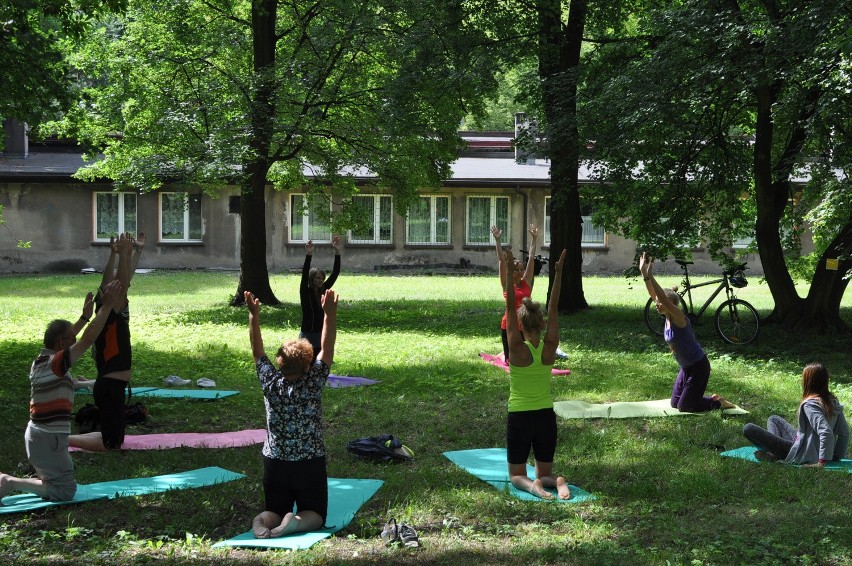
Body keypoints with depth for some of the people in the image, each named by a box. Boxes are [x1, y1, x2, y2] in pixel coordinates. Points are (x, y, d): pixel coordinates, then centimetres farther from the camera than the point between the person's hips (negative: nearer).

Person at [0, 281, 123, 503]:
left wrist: (85, 316, 27)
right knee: (65, 491, -3)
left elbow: (64, 335, 26)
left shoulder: (43, 359, 7)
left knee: (54, 481, 24)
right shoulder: (54, 363, -19)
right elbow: (88, 339, -24)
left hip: (39, 435, 10)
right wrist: (107, 305, -20)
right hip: (47, 438, -10)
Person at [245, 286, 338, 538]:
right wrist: (330, 314, -11)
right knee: (315, 515, 11)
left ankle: (262, 521, -20)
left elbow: (257, 351, 3)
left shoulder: (270, 383, -7)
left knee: (274, 510, 16)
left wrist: (254, 315, 5)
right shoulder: (312, 384, -13)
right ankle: (297, 523, -24)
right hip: (310, 463, -2)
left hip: (274, 462, 3)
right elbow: (327, 348, -10)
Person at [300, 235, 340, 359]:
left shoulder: (323, 291, 7)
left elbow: (335, 273, 3)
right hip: (308, 335, -6)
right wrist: (308, 255, -35)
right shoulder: (305, 292, -7)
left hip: (322, 335, 6)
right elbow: (305, 275, -22)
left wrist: (337, 252, -6)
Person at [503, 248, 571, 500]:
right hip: (546, 416, 3)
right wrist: (559, 272, -5)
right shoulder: (549, 349, -7)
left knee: (517, 475, 10)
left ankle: (532, 486, -23)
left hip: (519, 418, -3)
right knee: (545, 472, 17)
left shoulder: (518, 349, -15)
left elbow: (510, 308, -15)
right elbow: (553, 309, -4)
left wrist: (510, 272, -17)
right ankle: (556, 482, -18)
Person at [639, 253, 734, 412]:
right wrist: (643, 273, -12)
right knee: (675, 403, 13)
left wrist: (650, 275, -39)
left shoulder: (678, 318, -22)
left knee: (684, 407, -2)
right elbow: (653, 294, -2)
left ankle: (720, 403, 14)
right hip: (686, 367, 9)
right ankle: (713, 398, 27)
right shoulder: (668, 317, -1)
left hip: (699, 367, -9)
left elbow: (663, 298, -37)